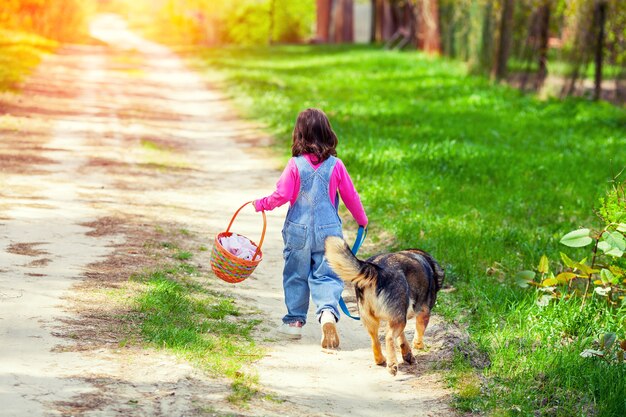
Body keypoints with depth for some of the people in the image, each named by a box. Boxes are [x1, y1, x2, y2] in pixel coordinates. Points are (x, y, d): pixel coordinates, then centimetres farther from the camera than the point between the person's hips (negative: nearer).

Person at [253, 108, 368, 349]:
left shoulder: (295, 165, -10)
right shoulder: (336, 165, -4)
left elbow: (281, 195, -9)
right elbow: (350, 196, 5)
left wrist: (261, 204, 10)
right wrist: (362, 220, 21)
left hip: (299, 230, -1)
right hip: (328, 230, 1)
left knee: (296, 275, 14)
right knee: (326, 275, 4)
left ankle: (294, 320, 23)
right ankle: (328, 311, -22)